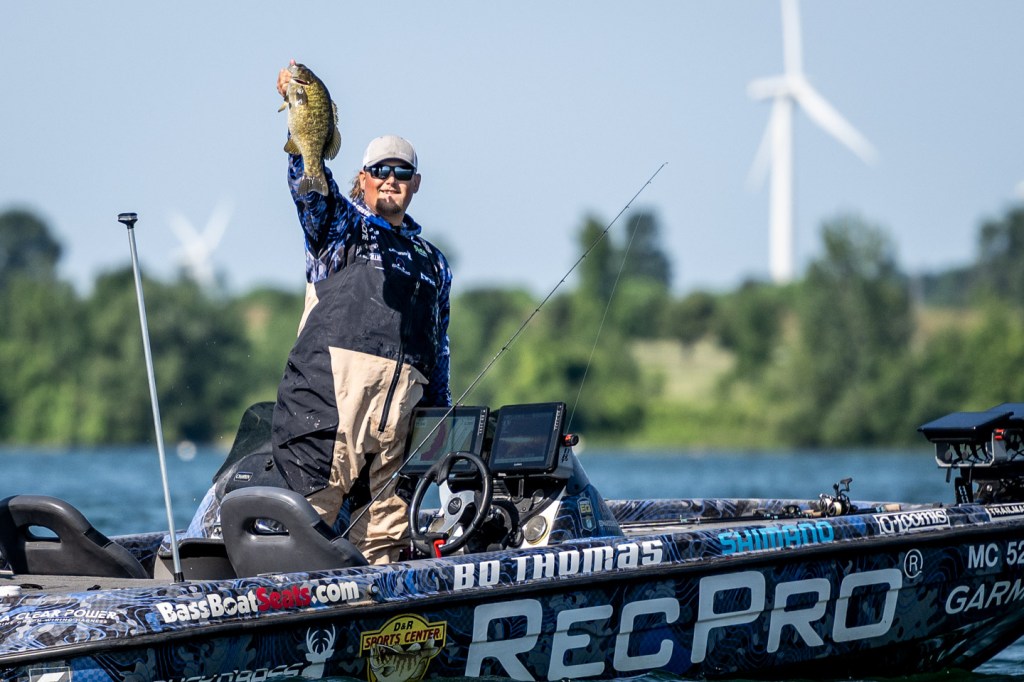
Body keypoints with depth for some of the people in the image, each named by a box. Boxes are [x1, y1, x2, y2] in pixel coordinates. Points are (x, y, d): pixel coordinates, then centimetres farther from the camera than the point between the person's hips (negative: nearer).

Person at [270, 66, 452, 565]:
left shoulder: (432, 263, 28)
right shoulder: (339, 224, 18)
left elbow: (438, 352, 27)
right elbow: (309, 184, -3)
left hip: (401, 400, 4)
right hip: (332, 382, -4)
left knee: (386, 526, -1)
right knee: (313, 504, -14)